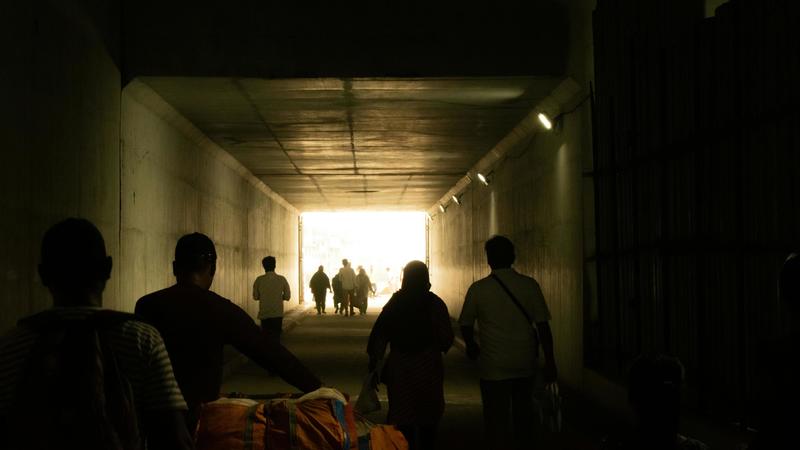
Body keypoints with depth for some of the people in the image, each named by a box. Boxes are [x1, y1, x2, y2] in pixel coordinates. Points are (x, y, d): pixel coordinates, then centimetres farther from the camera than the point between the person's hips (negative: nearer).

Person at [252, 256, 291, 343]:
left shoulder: (259, 280, -7)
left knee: (266, 337, 10)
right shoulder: (282, 279, -5)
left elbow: (255, 297, 2)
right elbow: (287, 296, 0)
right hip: (278, 314, 0)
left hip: (264, 314, 0)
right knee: (276, 337, 8)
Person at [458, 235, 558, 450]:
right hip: (525, 364, 3)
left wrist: (472, 347, 25)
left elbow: (466, 325, 5)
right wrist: (550, 362, 3)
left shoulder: (478, 289, -5)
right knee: (522, 416, 19)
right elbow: (543, 325, -3)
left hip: (494, 367, -2)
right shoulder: (529, 285, -2)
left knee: (497, 422, 4)